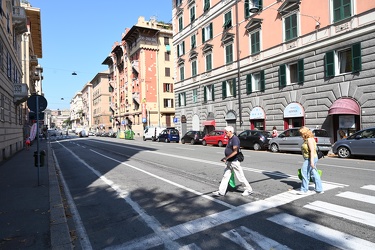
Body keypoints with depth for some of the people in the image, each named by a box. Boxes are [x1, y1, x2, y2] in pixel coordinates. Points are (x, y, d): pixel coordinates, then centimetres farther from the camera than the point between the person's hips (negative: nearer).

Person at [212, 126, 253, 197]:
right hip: (229, 162, 9)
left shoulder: (235, 139, -19)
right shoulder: (230, 139, 11)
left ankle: (249, 190, 22)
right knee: (225, 176, 8)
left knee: (240, 177, 4)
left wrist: (226, 158, -31)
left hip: (234, 161, -9)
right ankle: (221, 192, 11)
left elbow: (235, 151, -27)